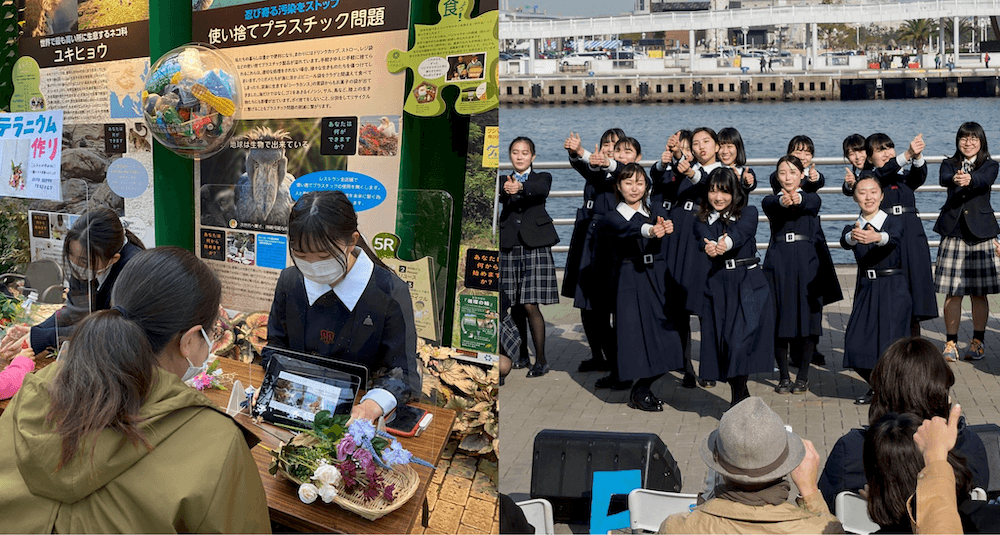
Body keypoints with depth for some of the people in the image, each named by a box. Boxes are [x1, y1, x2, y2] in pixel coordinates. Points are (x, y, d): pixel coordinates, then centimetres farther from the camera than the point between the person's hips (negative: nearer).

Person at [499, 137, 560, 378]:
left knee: (530, 305, -10)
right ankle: (521, 354, 24)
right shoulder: (504, 181, 16)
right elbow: (499, 197, -3)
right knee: (515, 306, 7)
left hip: (535, 246, -3)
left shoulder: (542, 177, 6)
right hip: (510, 247, 3)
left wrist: (520, 188, -38)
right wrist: (505, 190, -27)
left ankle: (541, 359, -2)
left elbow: (542, 189, -17)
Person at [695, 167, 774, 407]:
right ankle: (743, 398, 23)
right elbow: (704, 240, -15)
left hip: (749, 284, -3)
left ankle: (738, 402, -4)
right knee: (722, 342, 3)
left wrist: (725, 243, -44)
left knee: (741, 339, -14)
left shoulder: (748, 213, 2)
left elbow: (740, 233, -21)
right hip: (718, 286, 3)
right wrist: (710, 248, -40)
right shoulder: (703, 222, 8)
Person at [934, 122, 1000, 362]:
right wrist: (954, 179, -41)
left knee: (979, 293, 5)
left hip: (980, 233, -1)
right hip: (953, 233, 1)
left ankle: (978, 342, 19)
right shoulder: (949, 164, 7)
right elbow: (944, 178, -16)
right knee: (952, 293, 1)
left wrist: (969, 179, -44)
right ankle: (951, 343, 11)